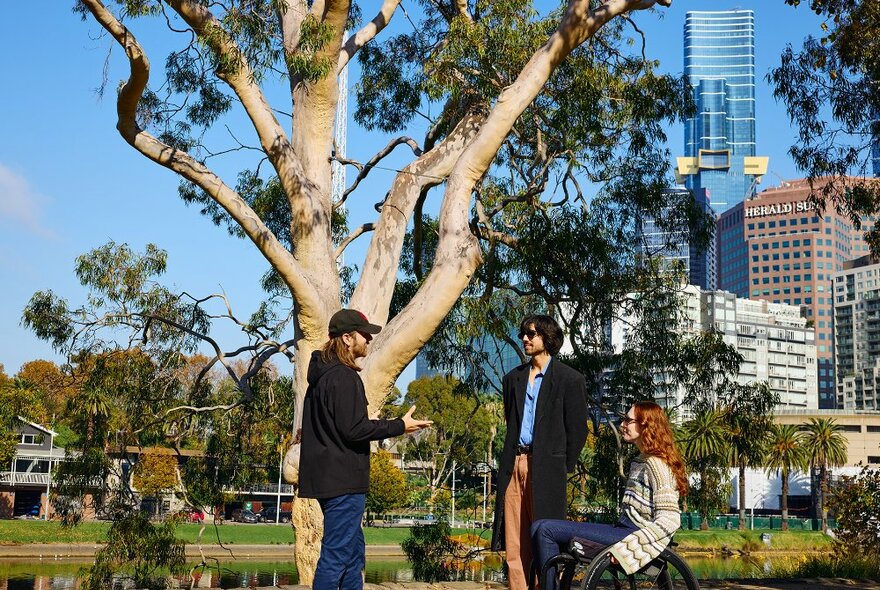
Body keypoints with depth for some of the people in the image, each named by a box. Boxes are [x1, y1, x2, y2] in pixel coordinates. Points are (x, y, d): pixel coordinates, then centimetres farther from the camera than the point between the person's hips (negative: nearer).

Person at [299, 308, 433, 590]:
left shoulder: (322, 374, 16)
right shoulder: (343, 377, -16)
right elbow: (353, 429, -21)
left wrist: (388, 426, 23)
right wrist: (399, 426, -13)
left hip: (329, 479, 11)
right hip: (343, 481, -11)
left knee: (354, 550, 18)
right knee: (336, 555, -7)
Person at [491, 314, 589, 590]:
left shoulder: (569, 379, 2)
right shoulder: (513, 378, 18)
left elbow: (577, 430, 1)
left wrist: (564, 467, -1)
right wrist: (512, 459, 14)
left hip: (545, 468, -5)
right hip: (514, 465, 5)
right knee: (514, 541, 2)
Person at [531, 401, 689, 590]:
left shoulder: (656, 464, -12)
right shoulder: (639, 461, 19)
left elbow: (669, 521, -21)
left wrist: (625, 546, -24)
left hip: (633, 535, -10)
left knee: (546, 530, -15)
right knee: (540, 528, 0)